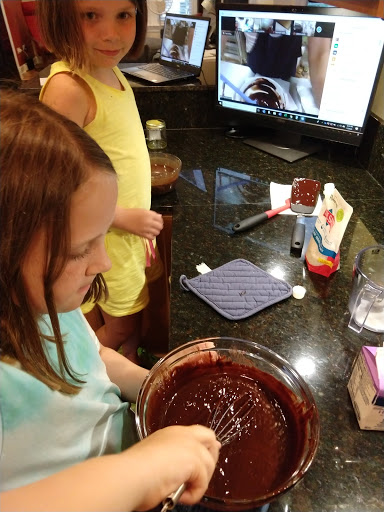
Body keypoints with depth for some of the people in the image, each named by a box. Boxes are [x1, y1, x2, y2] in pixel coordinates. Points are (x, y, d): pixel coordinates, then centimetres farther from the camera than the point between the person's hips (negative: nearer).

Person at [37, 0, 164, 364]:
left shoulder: (110, 72, 3)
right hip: (107, 239, -8)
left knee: (134, 313, 24)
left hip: (133, 229, 8)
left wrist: (140, 220, 8)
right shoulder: (68, 88, -25)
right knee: (120, 326, 14)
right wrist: (124, 218, -20)